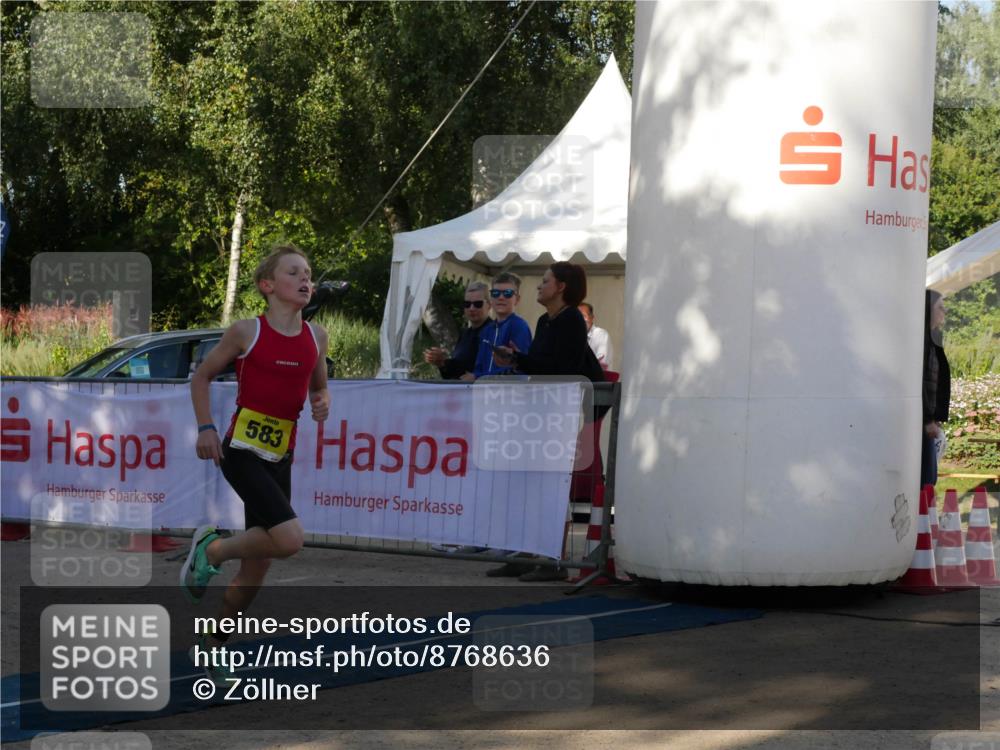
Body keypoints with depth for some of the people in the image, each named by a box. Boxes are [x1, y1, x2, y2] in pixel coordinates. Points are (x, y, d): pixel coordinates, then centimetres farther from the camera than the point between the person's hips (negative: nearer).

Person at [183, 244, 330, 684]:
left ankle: (213, 645, 26)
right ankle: (212, 549, 2)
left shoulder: (315, 336, 7)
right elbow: (202, 376, 4)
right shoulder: (247, 332, -7)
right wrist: (205, 428, -6)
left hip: (280, 457, 6)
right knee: (289, 539, -24)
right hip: (243, 449, -6)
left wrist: (321, 403, -2)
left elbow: (318, 387, 21)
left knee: (258, 567, 9)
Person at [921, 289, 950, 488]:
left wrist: (934, 418, 13)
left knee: (928, 477, 9)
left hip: (926, 418, 9)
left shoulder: (929, 340, 16)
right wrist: (928, 419, -19)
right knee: (925, 478, -8)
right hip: (917, 418, -9)